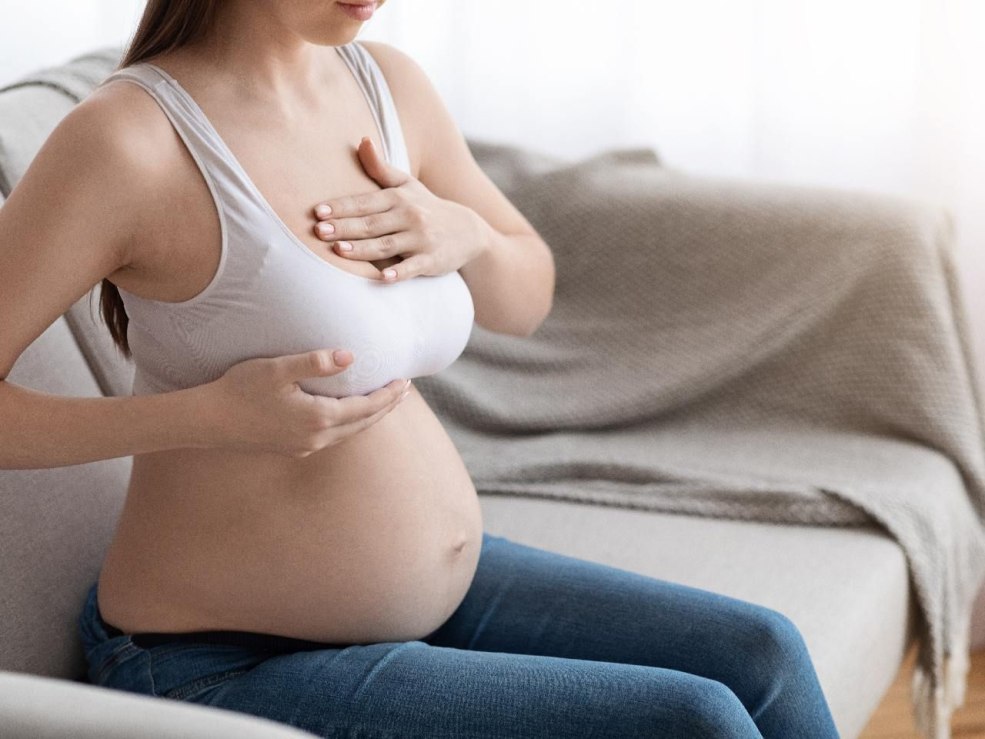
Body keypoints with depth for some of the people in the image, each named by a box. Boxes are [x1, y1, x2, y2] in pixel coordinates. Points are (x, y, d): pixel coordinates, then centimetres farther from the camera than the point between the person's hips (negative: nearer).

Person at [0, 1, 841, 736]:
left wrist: (465, 234, -9)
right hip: (233, 665, -7)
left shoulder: (386, 84, -1)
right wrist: (211, 415, -29)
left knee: (758, 655, -1)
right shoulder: (127, 138, -23)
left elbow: (526, 298, 13)